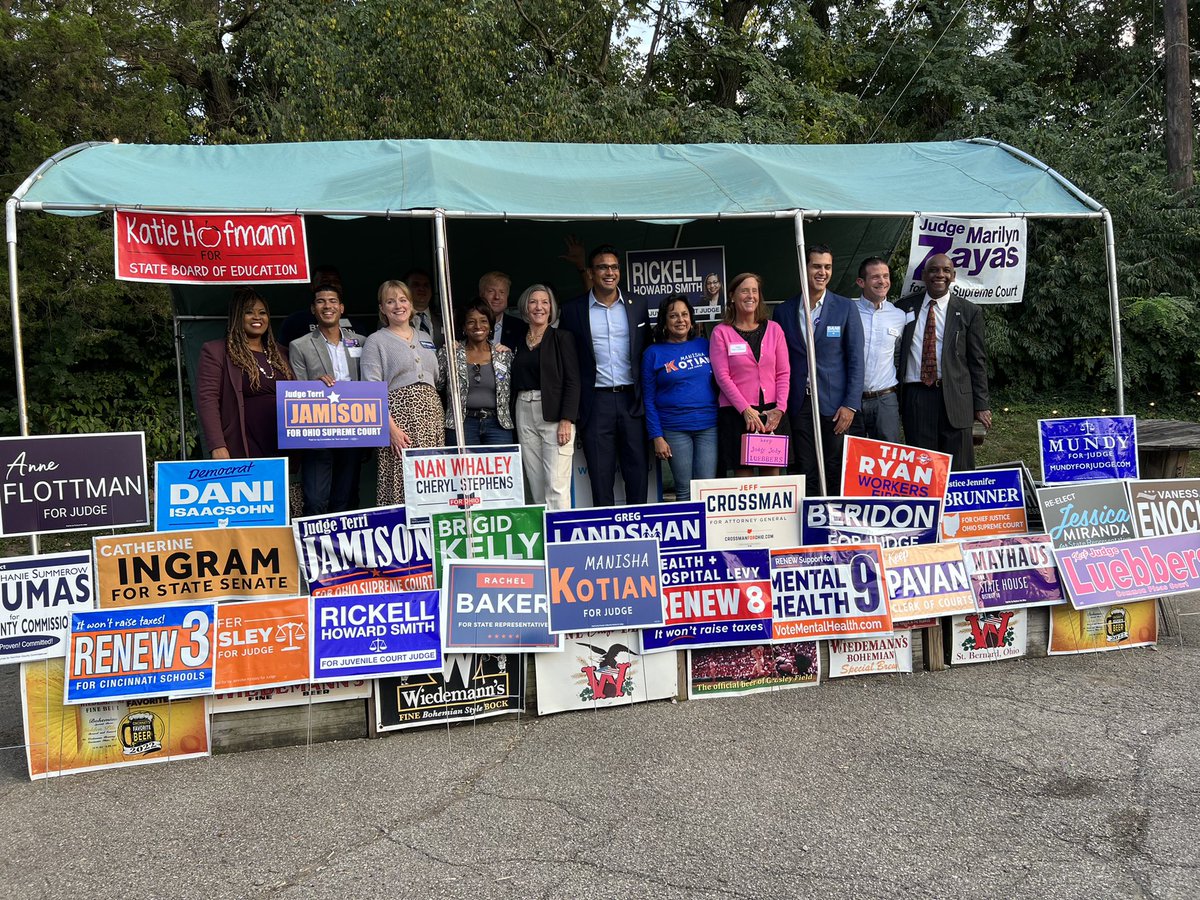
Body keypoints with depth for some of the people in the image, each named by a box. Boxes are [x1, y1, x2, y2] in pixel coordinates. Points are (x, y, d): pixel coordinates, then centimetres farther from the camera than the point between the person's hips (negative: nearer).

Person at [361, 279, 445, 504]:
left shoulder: (425, 339, 21)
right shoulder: (376, 341, 4)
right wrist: (391, 427, -16)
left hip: (431, 413, 5)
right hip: (400, 414, -5)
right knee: (402, 482, -11)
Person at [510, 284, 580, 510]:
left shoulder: (562, 338, 1)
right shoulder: (518, 341, 15)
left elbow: (572, 381, -5)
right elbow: (515, 383, 16)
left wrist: (566, 420, -15)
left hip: (554, 414, -5)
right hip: (524, 414, 5)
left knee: (556, 485, -11)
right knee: (536, 485, 4)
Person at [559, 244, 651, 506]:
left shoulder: (637, 305, 8)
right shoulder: (574, 310, 2)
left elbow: (647, 353, 13)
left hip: (631, 399, 2)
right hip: (596, 402, -1)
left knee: (637, 471, 5)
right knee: (600, 475, 2)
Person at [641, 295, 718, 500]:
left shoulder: (704, 345, 9)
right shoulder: (654, 353, 3)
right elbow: (649, 399, 2)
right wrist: (657, 437, -5)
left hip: (709, 426, 2)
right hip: (674, 429, -2)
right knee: (684, 490, 1)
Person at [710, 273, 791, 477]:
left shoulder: (773, 329, 10)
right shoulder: (721, 332, 1)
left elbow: (784, 373, 7)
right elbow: (722, 376, -5)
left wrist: (780, 408, -5)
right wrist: (746, 410, -12)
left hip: (772, 414, 3)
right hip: (737, 414, -3)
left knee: (772, 474, 4)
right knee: (744, 477, -2)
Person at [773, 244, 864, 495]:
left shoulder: (845, 308, 2)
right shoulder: (783, 311, 7)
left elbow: (856, 360, 0)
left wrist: (850, 405, -7)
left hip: (836, 404, -2)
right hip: (800, 403, 2)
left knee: (837, 474, 1)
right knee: (806, 473, 4)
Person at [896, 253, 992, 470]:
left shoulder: (969, 312, 5)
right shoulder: (905, 306, 9)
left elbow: (978, 362, 5)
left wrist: (981, 405, 1)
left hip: (955, 398, -1)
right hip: (914, 397, 1)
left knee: (957, 468, 1)